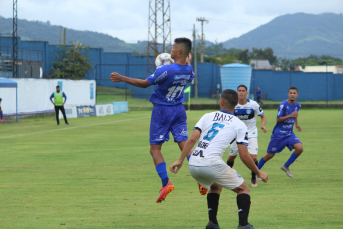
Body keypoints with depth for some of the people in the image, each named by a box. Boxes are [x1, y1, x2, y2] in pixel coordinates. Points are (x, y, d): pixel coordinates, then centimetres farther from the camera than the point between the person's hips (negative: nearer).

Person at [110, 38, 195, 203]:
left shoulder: (166, 70, -22)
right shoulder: (189, 70, -2)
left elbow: (145, 83, -13)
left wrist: (122, 78, -5)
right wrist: (188, 62, 40)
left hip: (162, 110, -6)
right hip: (179, 110, 6)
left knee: (155, 149, 2)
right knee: (184, 145, 3)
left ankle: (165, 182, -11)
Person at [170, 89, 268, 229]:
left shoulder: (207, 116, 18)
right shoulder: (239, 125, 9)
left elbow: (192, 139, 4)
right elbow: (244, 156, 4)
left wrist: (180, 160, 6)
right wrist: (259, 173, 17)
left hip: (193, 165, 5)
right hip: (212, 164, -5)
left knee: (216, 186, 33)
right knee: (243, 189, 10)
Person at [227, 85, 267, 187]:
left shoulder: (253, 104, -12)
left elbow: (263, 116, 0)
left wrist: (262, 125, -19)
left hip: (251, 134, -2)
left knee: (253, 157, -16)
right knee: (231, 157, 7)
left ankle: (254, 179, 5)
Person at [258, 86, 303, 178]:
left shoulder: (297, 105, 5)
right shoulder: (283, 105, -16)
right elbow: (278, 119, -18)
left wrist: (296, 124, 16)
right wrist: (290, 115, -27)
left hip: (289, 134, 5)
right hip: (279, 134, -5)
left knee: (300, 149, -18)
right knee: (270, 155, 1)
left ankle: (286, 166, 1)